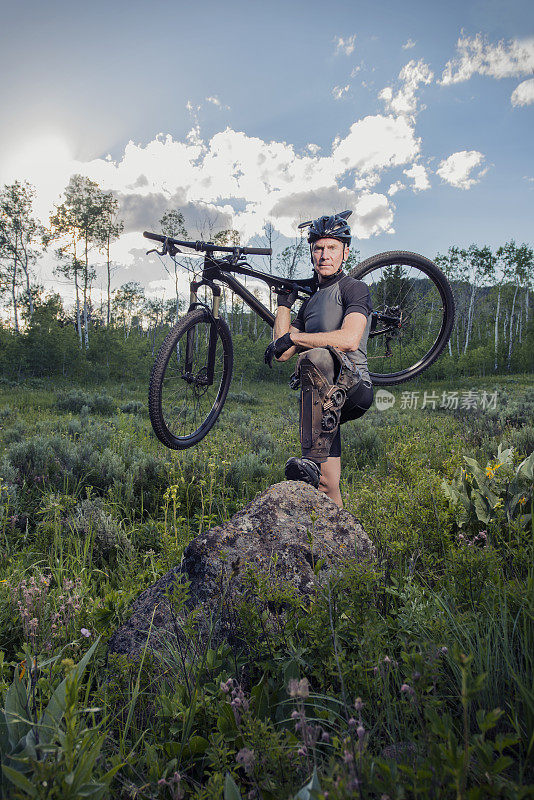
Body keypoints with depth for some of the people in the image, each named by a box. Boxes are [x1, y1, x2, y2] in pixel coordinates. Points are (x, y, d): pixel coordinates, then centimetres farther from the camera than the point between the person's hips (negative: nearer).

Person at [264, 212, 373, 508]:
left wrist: (294, 337, -16)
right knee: (326, 492, 2)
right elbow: (282, 353, 14)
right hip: (326, 399, 7)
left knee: (315, 358, -39)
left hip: (356, 387, -7)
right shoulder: (310, 303, 23)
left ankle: (312, 460, -38)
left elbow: (349, 339, -20)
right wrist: (284, 304, 14)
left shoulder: (353, 288, 0)